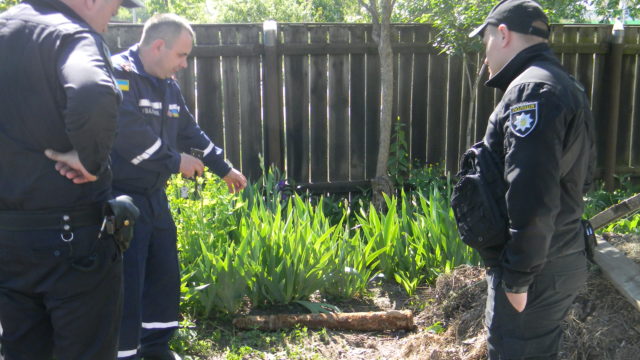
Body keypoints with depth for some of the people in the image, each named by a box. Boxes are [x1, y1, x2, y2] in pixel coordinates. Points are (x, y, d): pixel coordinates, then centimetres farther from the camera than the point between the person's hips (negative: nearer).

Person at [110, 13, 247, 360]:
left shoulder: (167, 85, 12)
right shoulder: (118, 74, -15)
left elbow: (190, 132, 21)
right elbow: (128, 134, -27)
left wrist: (224, 169, 24)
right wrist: (176, 162, -15)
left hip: (154, 197, 9)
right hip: (121, 199, -9)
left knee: (165, 275, 16)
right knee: (125, 285, -5)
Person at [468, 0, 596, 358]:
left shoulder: (531, 90, -18)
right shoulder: (567, 86, 15)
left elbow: (532, 197, -26)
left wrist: (519, 277, -20)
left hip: (539, 271, -10)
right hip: (567, 259, 10)